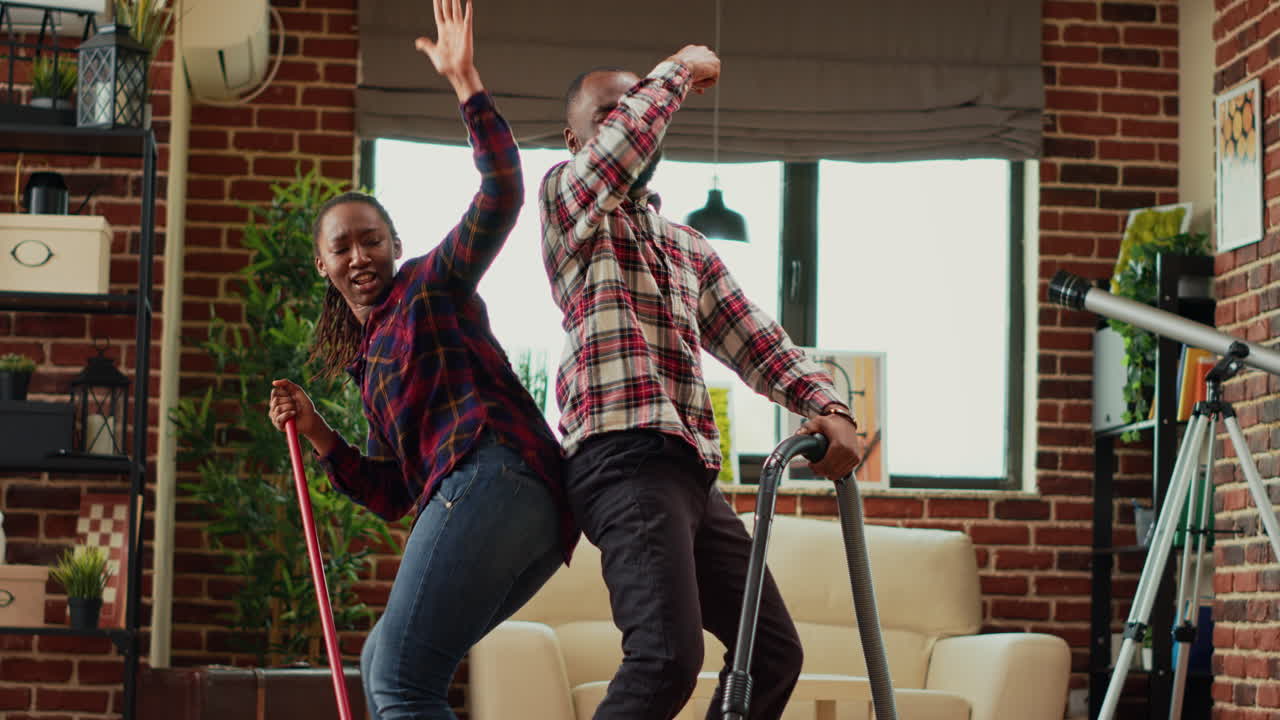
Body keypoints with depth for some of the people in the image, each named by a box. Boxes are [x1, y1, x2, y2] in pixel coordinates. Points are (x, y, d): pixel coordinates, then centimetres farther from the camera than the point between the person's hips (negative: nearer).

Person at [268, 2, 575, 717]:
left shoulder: (431, 284, 10)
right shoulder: (371, 362, 31)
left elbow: (501, 196, -7)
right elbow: (393, 493, 27)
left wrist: (466, 81, -10)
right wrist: (318, 434, 16)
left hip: (490, 475, -9)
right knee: (384, 663, 16)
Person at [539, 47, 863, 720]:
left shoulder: (690, 249, 27)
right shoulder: (565, 197, 6)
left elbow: (755, 340, 17)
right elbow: (621, 146, -17)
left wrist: (826, 405, 0)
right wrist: (679, 71, -1)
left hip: (692, 474, 9)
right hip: (626, 459, -8)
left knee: (774, 651, 10)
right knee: (668, 657, -25)